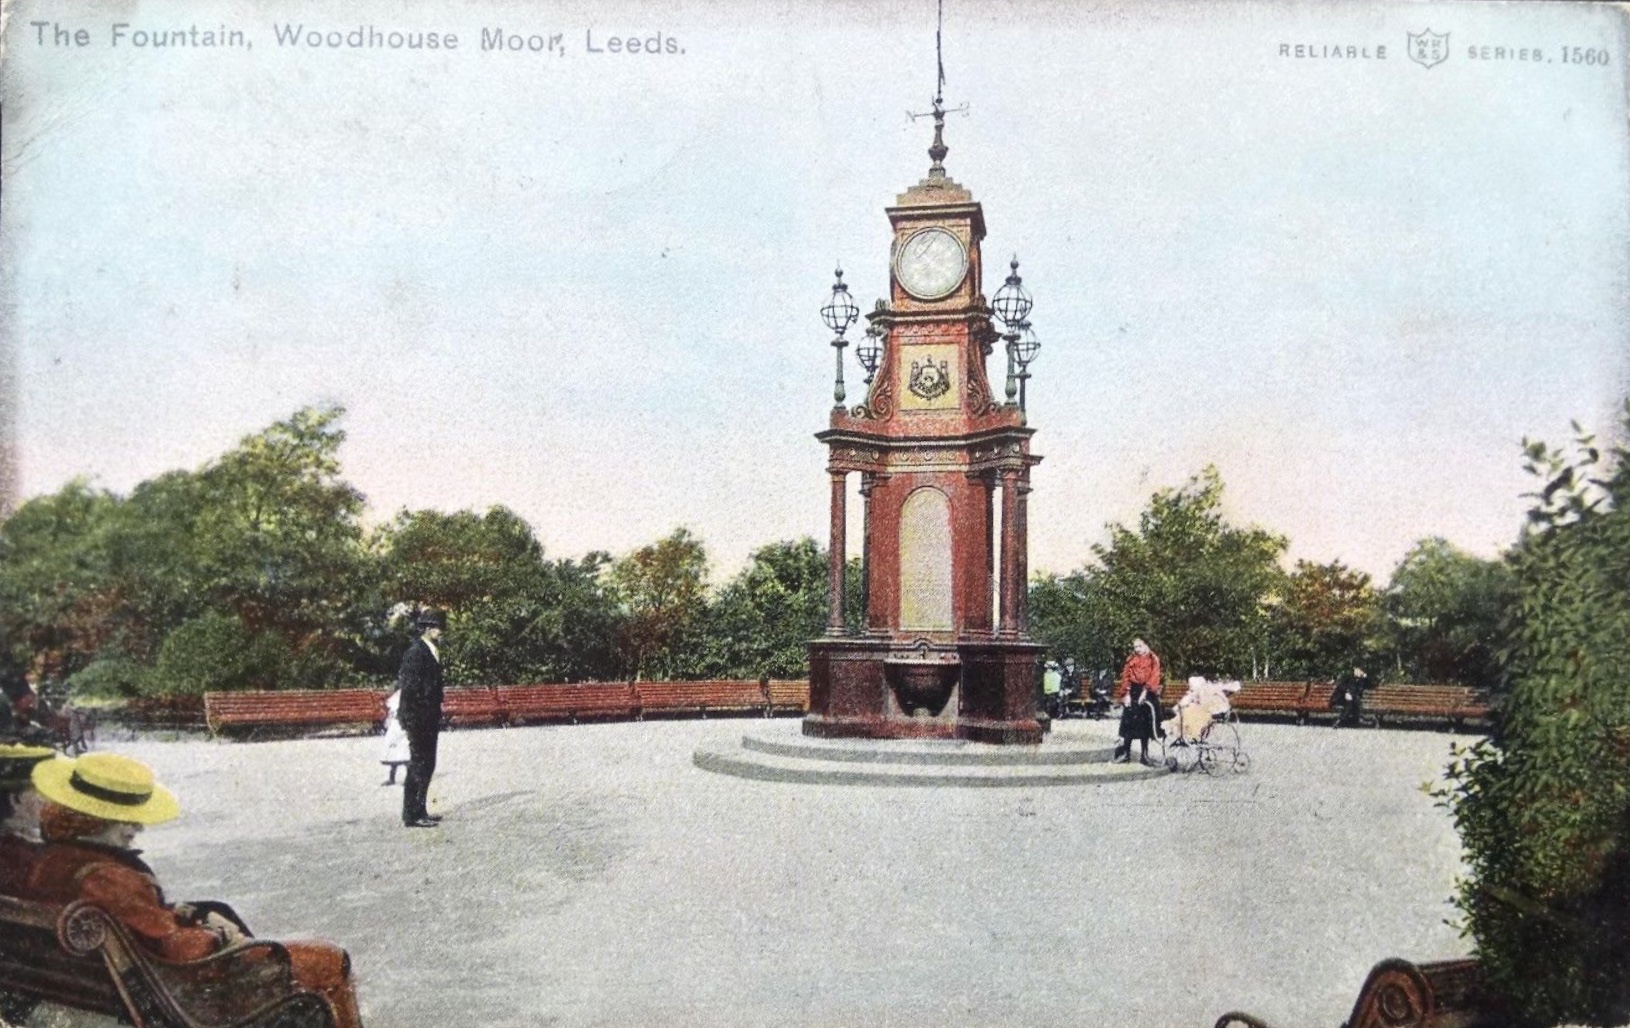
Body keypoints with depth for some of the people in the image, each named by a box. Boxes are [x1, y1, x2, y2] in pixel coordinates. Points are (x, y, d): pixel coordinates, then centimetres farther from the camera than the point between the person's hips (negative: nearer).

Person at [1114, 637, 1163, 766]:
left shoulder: (1153, 660, 1)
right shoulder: (1131, 661, 8)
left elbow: (1153, 678, -7)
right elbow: (1126, 677, 4)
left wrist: (1144, 693, -15)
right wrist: (1126, 694, -7)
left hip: (1147, 694, -2)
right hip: (1132, 693, 2)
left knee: (1145, 724, 1)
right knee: (1129, 722, -2)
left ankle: (1144, 755, 8)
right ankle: (1126, 753, 3)